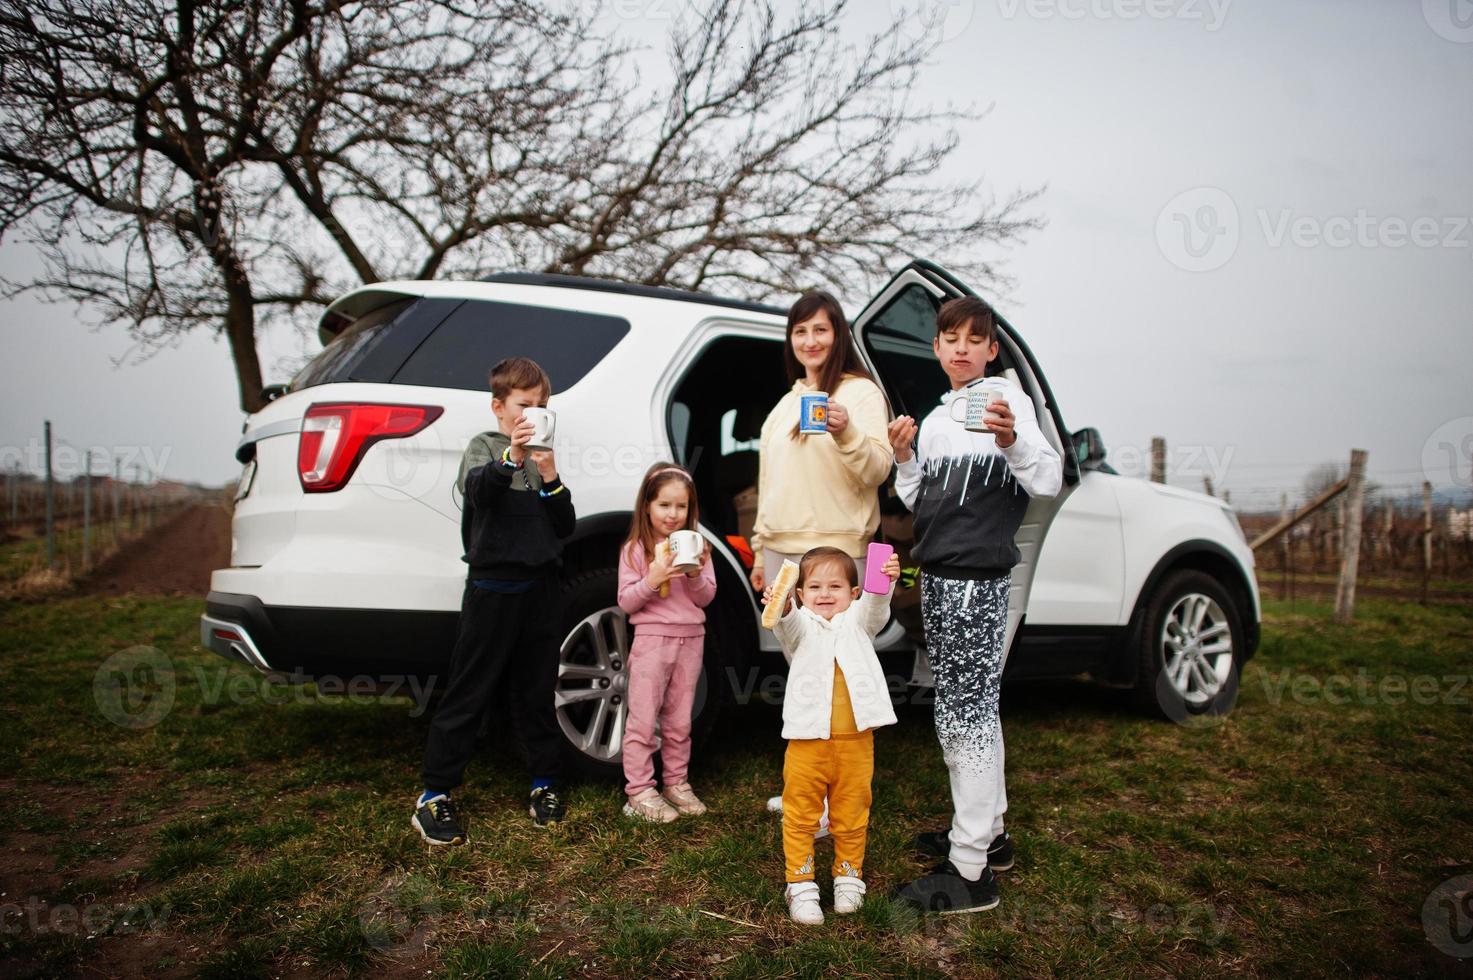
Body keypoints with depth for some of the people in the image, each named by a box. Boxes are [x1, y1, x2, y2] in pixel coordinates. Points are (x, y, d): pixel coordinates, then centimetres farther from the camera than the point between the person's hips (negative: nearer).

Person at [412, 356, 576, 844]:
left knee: (537, 693, 12)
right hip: (492, 587, -4)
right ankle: (434, 796, 6)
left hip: (540, 588, 4)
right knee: (468, 694, -1)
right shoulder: (484, 447, 0)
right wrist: (511, 457, -42)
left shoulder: (542, 456, 13)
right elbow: (478, 489, -23)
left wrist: (549, 476, -11)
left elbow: (565, 526, 5)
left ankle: (545, 784, 23)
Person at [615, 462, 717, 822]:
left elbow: (706, 597, 4)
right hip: (651, 639, -3)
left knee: (679, 719, 14)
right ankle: (640, 790, 8)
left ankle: (676, 782, 25)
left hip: (690, 639, 4)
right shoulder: (634, 549, -4)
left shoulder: (696, 546, 5)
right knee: (643, 720, 0)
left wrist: (695, 575, -16)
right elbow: (625, 601, -6)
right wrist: (652, 579, -22)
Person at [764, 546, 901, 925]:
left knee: (851, 816, 15)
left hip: (855, 742, 2)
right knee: (800, 816, 8)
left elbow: (875, 607, -14)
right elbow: (789, 625, -22)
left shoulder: (857, 622, 6)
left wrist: (886, 581, -37)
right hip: (807, 741, -1)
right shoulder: (801, 627, 1)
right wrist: (782, 608, -47)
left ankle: (848, 877, 34)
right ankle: (801, 885, 22)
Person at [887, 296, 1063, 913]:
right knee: (968, 708, 15)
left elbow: (1049, 482, -12)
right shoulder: (934, 420, 17)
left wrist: (1012, 441, -29)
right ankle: (988, 832, 29)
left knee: (966, 711, -9)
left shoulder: (1008, 399, -3)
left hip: (979, 577, -8)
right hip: (937, 574, 8)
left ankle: (970, 870, -3)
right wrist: (904, 460, 1)